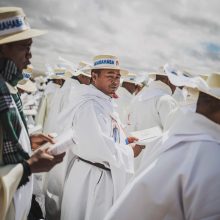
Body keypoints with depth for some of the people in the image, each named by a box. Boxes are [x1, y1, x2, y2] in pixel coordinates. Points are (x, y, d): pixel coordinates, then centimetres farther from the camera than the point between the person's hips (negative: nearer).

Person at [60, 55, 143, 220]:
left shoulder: (104, 102, 10)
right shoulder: (89, 104, -22)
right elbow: (98, 146, -29)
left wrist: (123, 141, 3)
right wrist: (129, 152, -15)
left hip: (108, 174, 10)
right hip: (93, 177, -10)